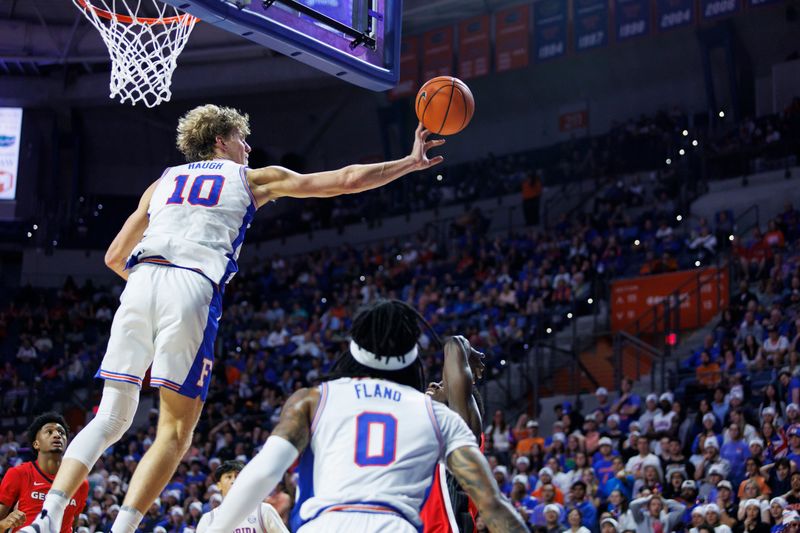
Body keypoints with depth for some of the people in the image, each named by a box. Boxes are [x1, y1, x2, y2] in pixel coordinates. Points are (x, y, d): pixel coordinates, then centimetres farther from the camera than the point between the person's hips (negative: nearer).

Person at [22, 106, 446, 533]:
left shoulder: (163, 182, 29)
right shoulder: (252, 179, 20)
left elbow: (114, 257, 26)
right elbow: (347, 180, 21)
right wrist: (411, 162, 32)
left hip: (141, 282, 4)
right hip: (192, 289, -4)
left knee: (112, 418, 9)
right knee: (175, 432, 2)